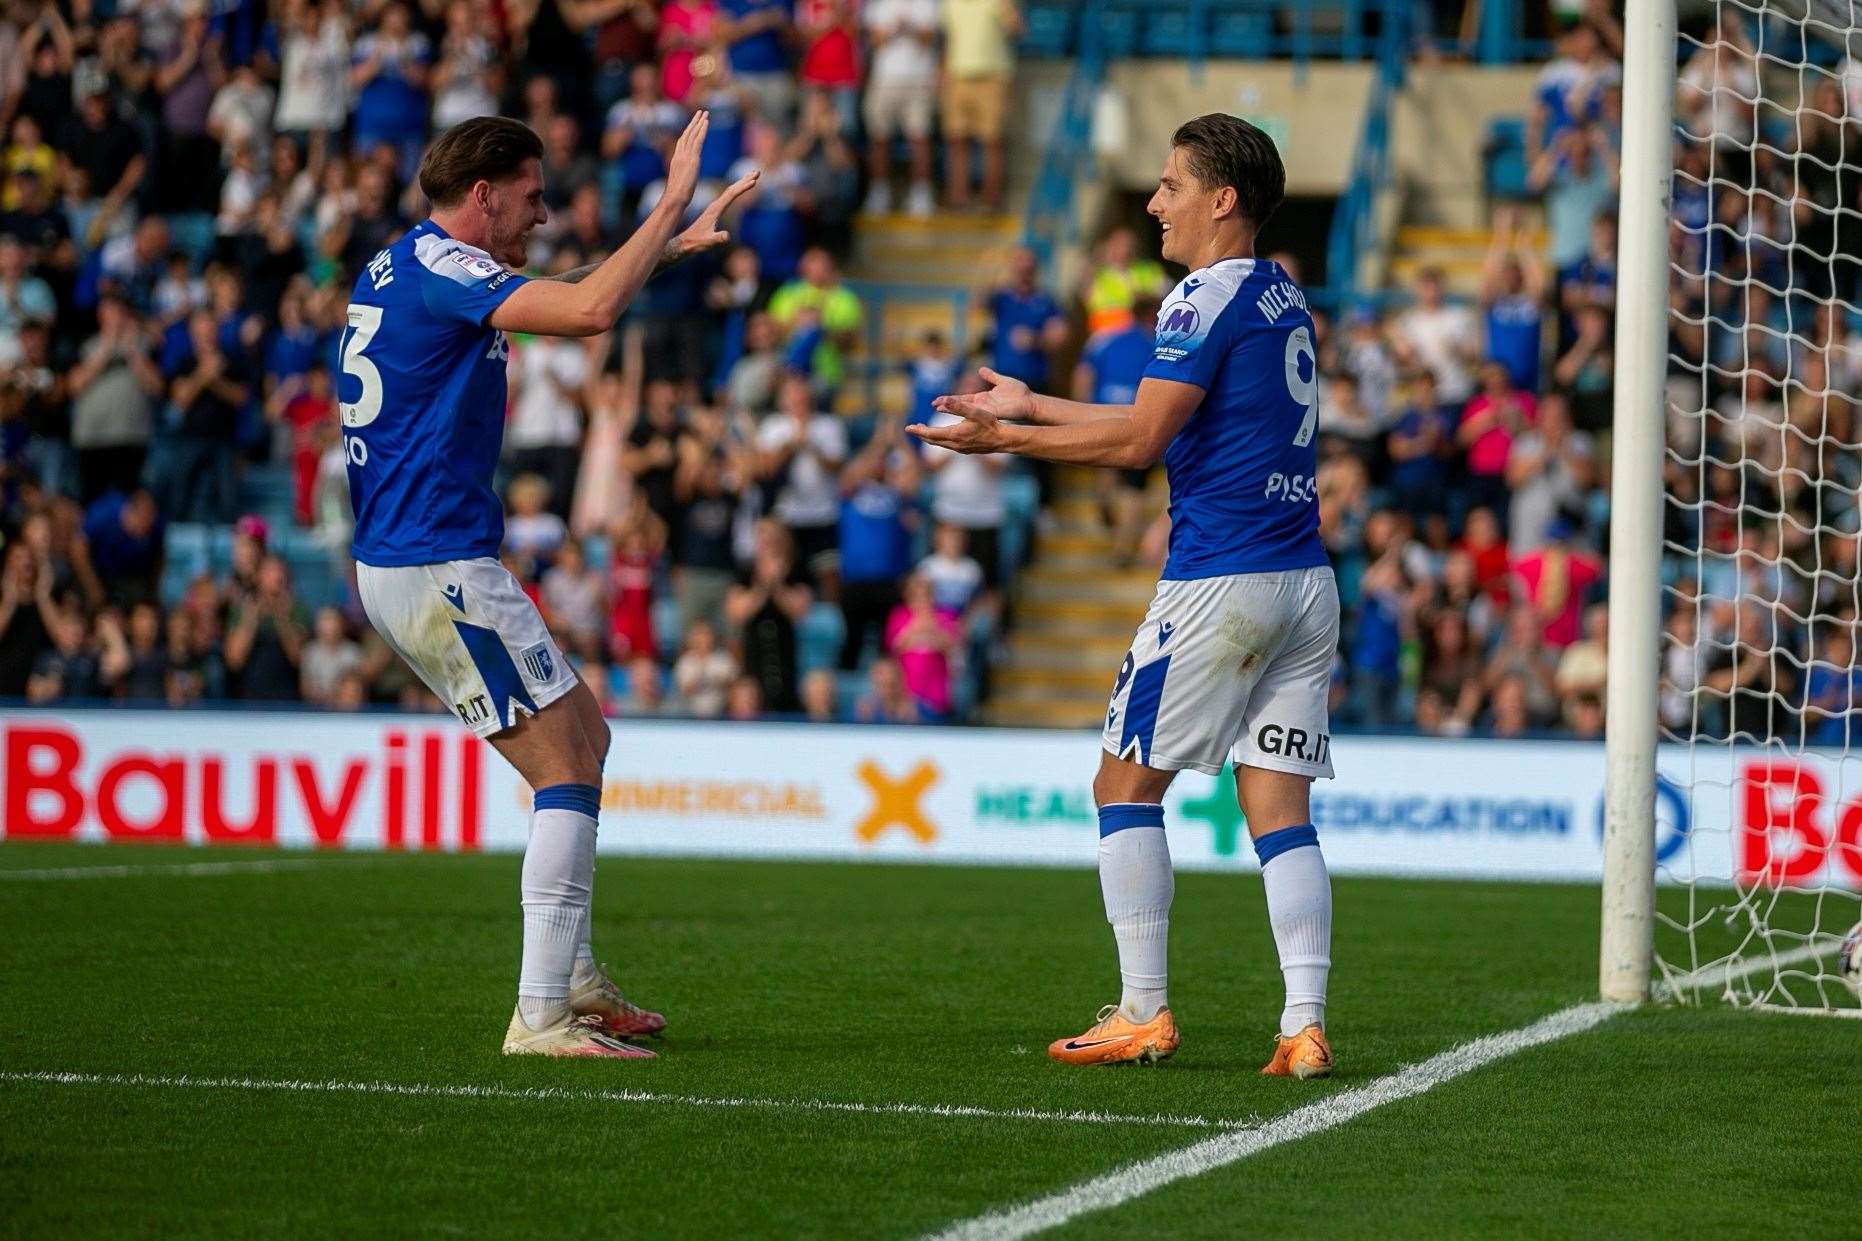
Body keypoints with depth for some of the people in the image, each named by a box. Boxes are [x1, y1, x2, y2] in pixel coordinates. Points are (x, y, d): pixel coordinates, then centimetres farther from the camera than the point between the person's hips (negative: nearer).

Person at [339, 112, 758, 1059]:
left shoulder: (395, 268, 16)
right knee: (567, 774, -8)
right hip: (441, 567, -10)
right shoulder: (437, 265, -14)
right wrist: (671, 205, -18)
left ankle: (573, 978, 22)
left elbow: (577, 293, 32)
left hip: (393, 565, 10)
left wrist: (677, 240, 29)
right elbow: (590, 310, -27)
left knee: (586, 739, 18)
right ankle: (542, 1017, -11)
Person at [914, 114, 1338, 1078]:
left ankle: (1143, 1013, 4)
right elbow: (1169, 425, 24)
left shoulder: (1209, 298, -10)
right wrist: (1031, 406, 28)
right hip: (1304, 583, 8)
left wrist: (1005, 439, -6)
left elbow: (1139, 441, -14)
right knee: (1278, 808, 4)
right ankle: (1304, 1026, -6)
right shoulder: (1283, 297, 18)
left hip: (1220, 583, -8)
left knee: (1126, 782, 4)